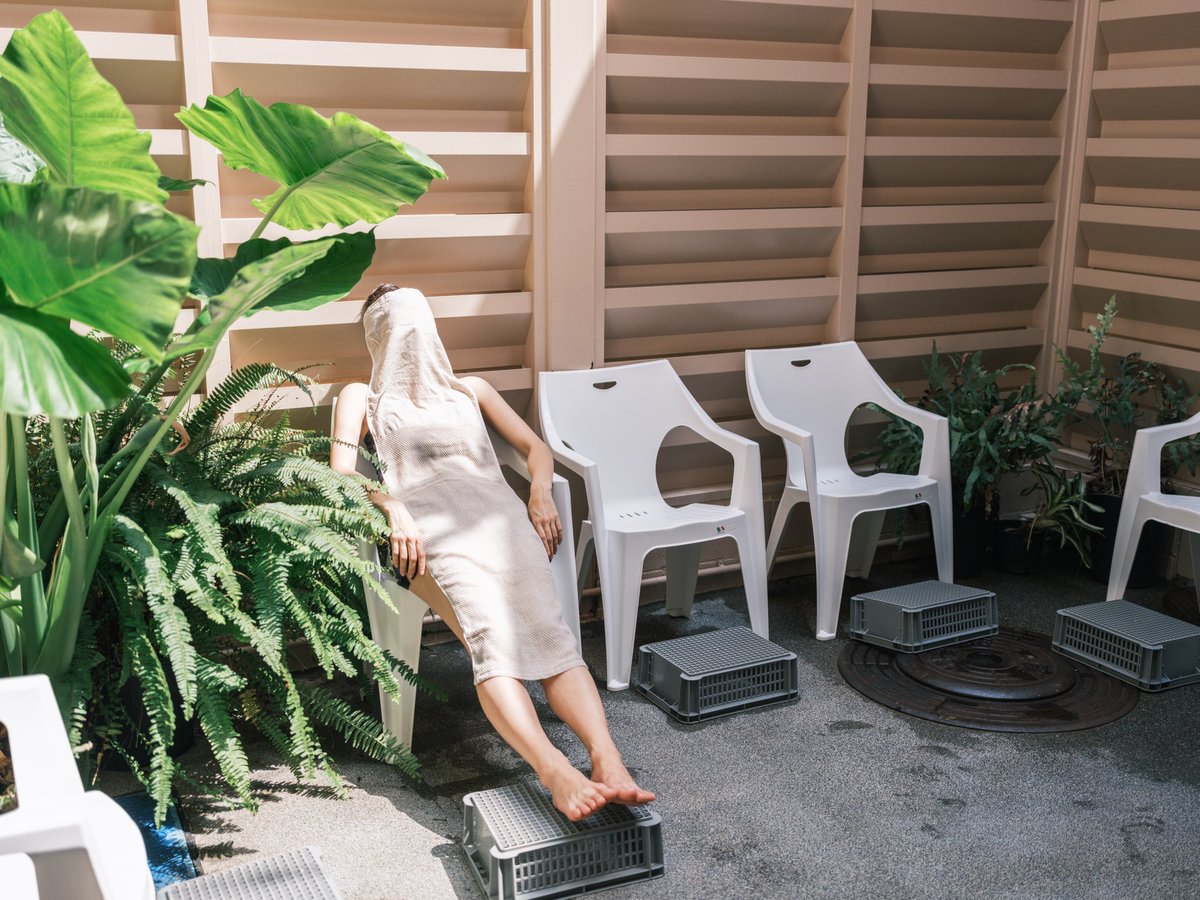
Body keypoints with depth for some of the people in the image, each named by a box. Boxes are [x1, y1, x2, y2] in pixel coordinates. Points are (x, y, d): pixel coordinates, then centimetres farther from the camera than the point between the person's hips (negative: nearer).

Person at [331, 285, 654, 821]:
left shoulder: (470, 390, 36)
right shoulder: (362, 398, 29)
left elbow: (535, 448, 27)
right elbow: (341, 474, 11)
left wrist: (540, 493, 3)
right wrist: (392, 508, -10)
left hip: (495, 513, 3)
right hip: (427, 525, -2)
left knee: (546, 628, -29)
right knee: (491, 635, -34)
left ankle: (608, 760, -47)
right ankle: (555, 772, -53)